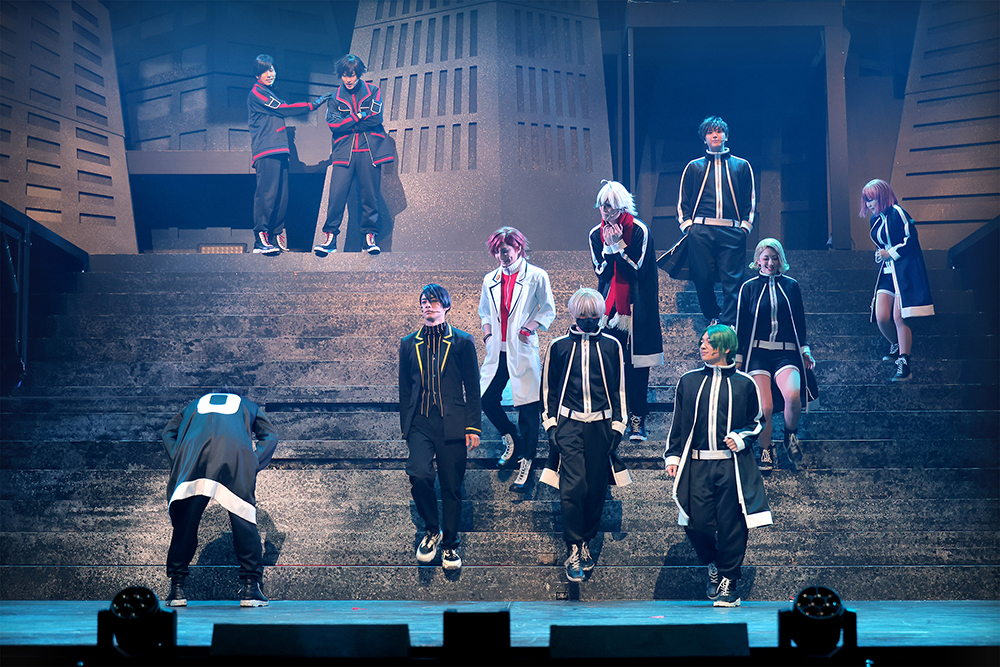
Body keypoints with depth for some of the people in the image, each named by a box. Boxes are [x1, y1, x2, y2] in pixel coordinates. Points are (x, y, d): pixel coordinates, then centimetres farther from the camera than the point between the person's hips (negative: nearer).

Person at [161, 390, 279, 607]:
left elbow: (169, 433, 25)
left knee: (184, 523, 7)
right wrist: (253, 466, 15)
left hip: (194, 451, 1)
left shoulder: (193, 405, 41)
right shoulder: (246, 405, 40)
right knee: (244, 521, 3)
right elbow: (271, 436, 23)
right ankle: (250, 588, 3)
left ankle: (177, 588, 9)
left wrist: (178, 463, 17)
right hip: (236, 450, -1)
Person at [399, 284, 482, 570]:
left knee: (451, 487, 3)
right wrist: (406, 427, 10)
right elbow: (404, 389, 15)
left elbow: (473, 388, 5)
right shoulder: (409, 344, 11)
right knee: (419, 475, -20)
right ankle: (432, 530, 4)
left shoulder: (462, 342, 4)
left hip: (452, 425, -1)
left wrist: (473, 427, -1)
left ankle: (450, 544, 21)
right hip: (421, 423, 1)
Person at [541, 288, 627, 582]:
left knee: (597, 487, 5)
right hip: (569, 425, -1)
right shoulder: (559, 346, 4)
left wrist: (617, 425, 5)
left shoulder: (611, 346, 6)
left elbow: (619, 388, 11)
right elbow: (549, 387, 10)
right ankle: (574, 548, -4)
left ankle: (587, 541, 20)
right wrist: (551, 424, 4)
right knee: (573, 486, -11)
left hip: (601, 426, 2)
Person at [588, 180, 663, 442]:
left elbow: (638, 271, -11)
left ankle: (637, 419, 2)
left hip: (637, 308, -3)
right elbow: (600, 272, 2)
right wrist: (609, 248, -12)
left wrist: (619, 246, -17)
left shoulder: (639, 231, -8)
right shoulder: (596, 235, 5)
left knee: (636, 365, -3)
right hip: (609, 305, 3)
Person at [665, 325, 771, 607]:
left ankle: (729, 584, 7)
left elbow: (756, 422, 13)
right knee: (697, 523, -5)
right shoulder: (689, 381, 12)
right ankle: (714, 567, 23)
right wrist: (672, 456, 8)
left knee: (731, 525, -4)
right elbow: (678, 424, 16)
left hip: (732, 465, -2)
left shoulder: (743, 384, 6)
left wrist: (741, 438, -6)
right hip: (697, 465, 2)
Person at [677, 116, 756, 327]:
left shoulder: (741, 166, 18)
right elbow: (683, 201, 17)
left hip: (732, 232, -1)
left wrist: (745, 226, 4)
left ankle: (728, 324, -13)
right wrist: (687, 225, 4)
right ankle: (712, 319, 12)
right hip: (701, 232, 1)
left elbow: (750, 200, 16)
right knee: (702, 278, -3)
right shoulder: (694, 167, 18)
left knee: (732, 279, -10)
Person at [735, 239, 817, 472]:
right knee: (765, 408, -16)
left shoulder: (791, 286, 13)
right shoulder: (749, 288, 10)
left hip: (786, 353, 0)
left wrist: (805, 351, 9)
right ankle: (766, 451, 5)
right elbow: (741, 325, 11)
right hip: (758, 353, 0)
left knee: (792, 395, -28)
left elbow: (800, 322, 17)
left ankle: (791, 433, 0)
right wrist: (738, 358, 8)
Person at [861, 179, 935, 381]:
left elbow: (911, 241, -13)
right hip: (886, 272, 7)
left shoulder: (897, 213, -8)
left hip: (904, 271, -7)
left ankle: (904, 364, -14)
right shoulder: (876, 220, 17)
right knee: (881, 318, -5)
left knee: (899, 317, -15)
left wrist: (890, 254, -8)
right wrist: (880, 254, 14)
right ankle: (896, 347, 24)